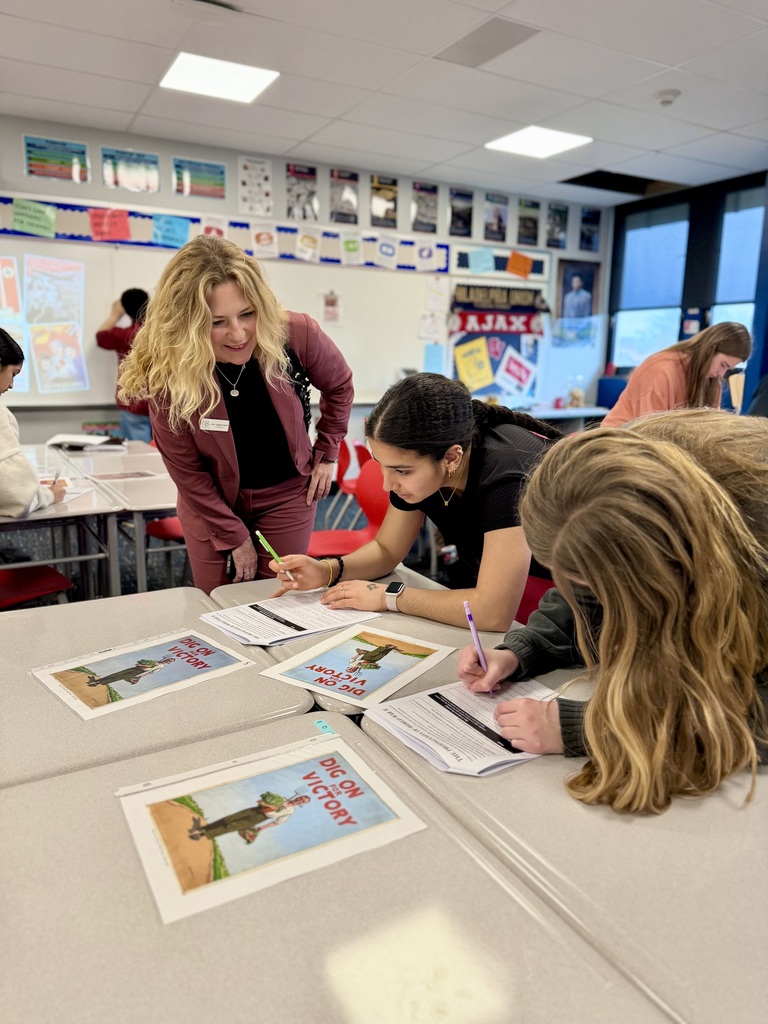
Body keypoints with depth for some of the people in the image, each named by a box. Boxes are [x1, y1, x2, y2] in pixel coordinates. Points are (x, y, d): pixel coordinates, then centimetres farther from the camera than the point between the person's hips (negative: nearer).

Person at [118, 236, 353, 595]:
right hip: (211, 503, 0)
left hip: (286, 494, 1)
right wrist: (235, 537, -10)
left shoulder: (294, 335, -23)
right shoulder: (166, 372, -24)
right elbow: (187, 471, -14)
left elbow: (339, 386, -1)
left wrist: (326, 454, 2)